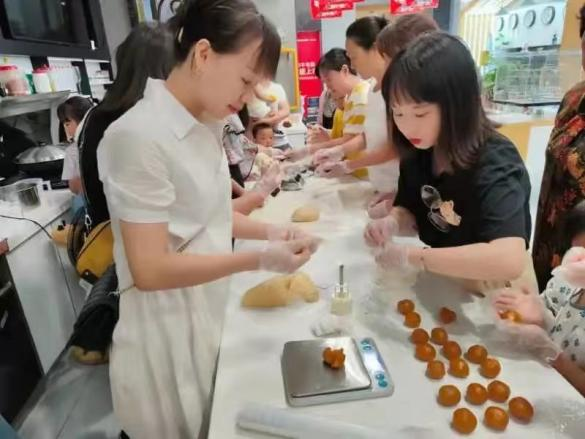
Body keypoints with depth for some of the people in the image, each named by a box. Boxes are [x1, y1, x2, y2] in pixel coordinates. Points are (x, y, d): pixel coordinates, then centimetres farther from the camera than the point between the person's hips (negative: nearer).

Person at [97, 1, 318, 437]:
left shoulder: (206, 124, 1)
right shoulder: (139, 136, -24)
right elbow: (149, 269, -23)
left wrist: (269, 231, -4)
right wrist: (259, 259, -25)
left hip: (212, 313, 8)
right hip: (169, 333, -7)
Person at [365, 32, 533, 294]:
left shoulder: (494, 166, -25)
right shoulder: (416, 151, -8)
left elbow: (509, 260, -38)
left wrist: (411, 256, -31)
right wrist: (391, 223, -17)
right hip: (442, 285, 4)